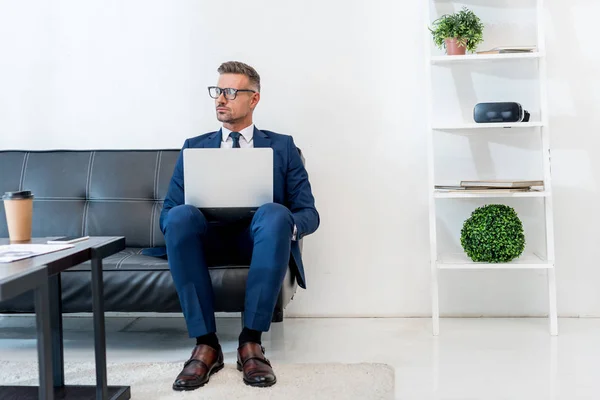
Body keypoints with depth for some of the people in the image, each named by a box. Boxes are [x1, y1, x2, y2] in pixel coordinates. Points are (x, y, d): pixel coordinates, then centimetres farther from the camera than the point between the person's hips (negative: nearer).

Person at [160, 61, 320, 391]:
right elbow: (167, 212, 12)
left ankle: (251, 341, -30)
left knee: (275, 213, -36)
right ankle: (205, 343, -29)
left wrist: (287, 224, -17)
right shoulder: (194, 147, 19)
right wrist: (181, 221, -14)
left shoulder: (282, 146, 15)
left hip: (258, 236, -1)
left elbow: (309, 213, 8)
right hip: (209, 236, 1)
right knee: (180, 215, -33)